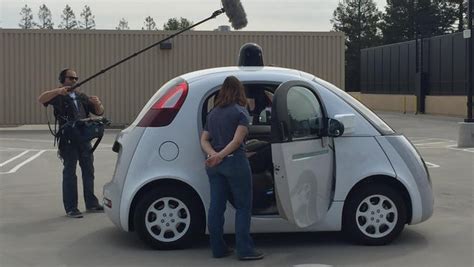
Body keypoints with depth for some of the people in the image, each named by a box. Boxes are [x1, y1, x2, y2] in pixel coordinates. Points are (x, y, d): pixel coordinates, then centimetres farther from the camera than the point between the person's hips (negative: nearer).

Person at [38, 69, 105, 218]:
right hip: (68, 141, -6)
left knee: (88, 171, 12)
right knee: (69, 173, -2)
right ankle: (70, 208, 2)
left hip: (84, 139, 6)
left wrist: (97, 104, -5)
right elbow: (41, 99, -19)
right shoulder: (59, 97, 1)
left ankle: (91, 204, 23)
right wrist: (58, 91, -34)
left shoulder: (81, 97, 18)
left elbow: (99, 112, 18)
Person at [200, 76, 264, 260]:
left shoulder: (212, 113, 13)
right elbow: (237, 140, -16)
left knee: (216, 206, 9)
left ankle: (218, 248, 14)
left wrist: (213, 154, -8)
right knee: (243, 206, 1)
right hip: (235, 162, -6)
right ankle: (244, 250, -1)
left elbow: (204, 140, 7)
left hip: (214, 165, 6)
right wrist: (221, 155, -17)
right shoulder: (240, 112, -5)